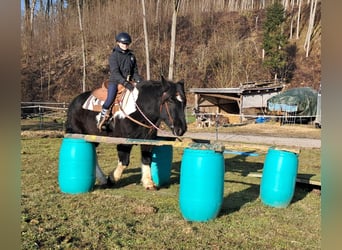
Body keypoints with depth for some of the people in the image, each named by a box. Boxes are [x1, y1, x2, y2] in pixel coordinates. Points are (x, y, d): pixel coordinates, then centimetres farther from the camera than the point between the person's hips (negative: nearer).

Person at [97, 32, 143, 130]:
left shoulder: (131, 56, 14)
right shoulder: (114, 55, -2)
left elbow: (135, 71, 14)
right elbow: (115, 72, -13)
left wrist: (139, 80, -9)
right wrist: (125, 83, -27)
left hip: (128, 82, 5)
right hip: (115, 81, -5)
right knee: (110, 98, -28)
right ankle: (101, 119, -15)